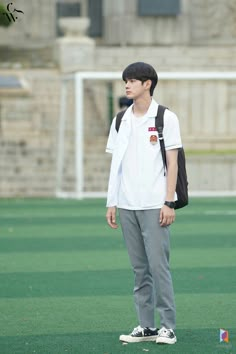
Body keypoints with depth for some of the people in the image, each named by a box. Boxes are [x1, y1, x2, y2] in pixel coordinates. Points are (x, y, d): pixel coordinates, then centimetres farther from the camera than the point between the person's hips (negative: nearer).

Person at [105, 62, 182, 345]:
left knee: (158, 265, -7)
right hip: (127, 205, 5)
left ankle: (167, 326, -1)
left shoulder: (166, 118, -2)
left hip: (154, 205, -5)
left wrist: (169, 203, -10)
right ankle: (146, 325, 12)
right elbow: (116, 164, 14)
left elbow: (172, 163, -4)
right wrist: (111, 203, 9)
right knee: (139, 268, 7)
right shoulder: (120, 121, 12)